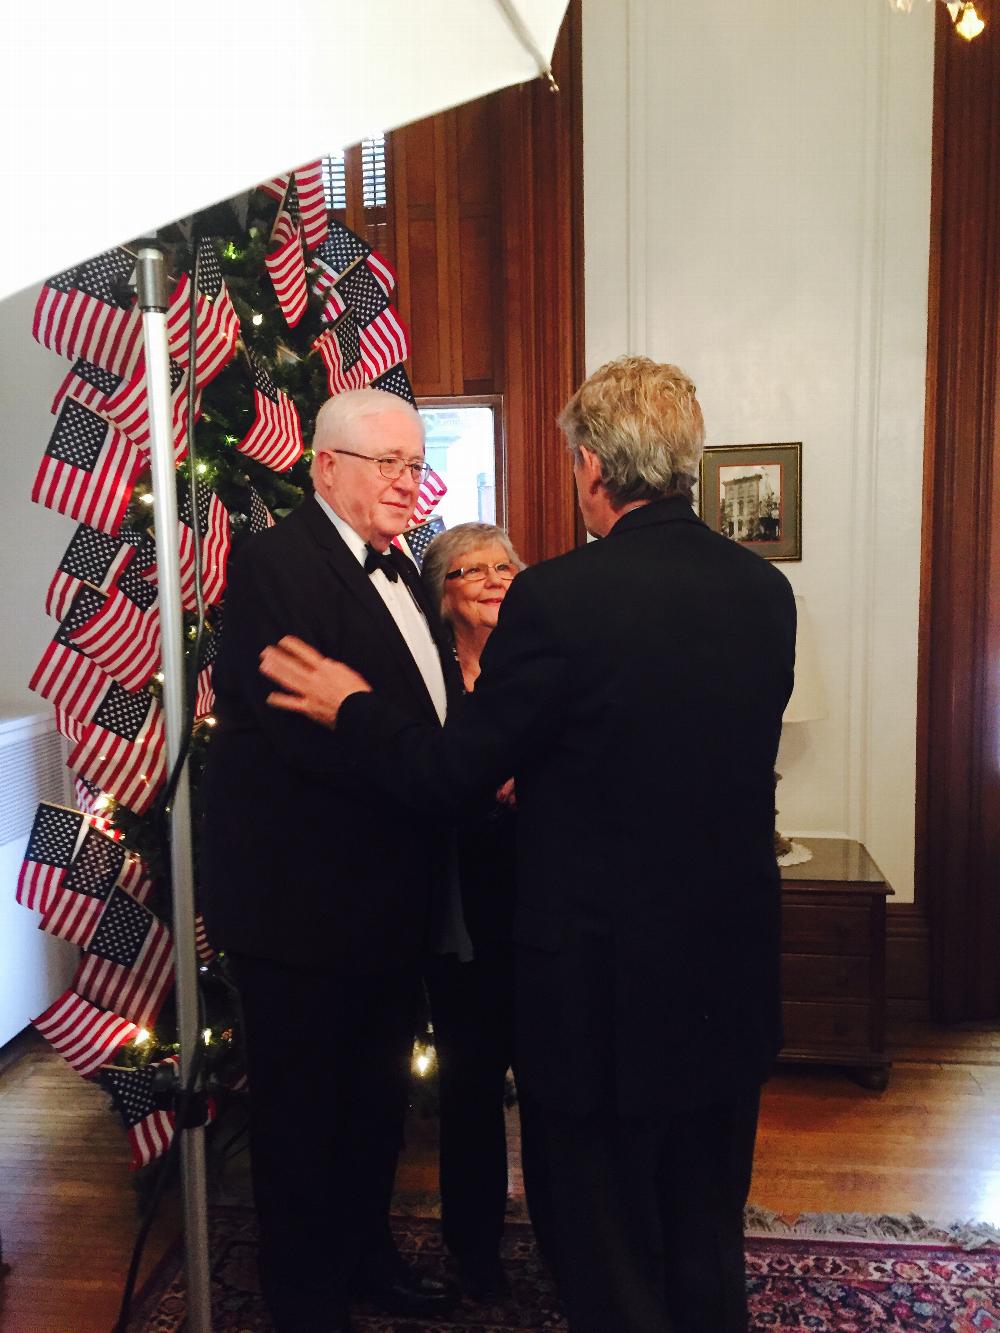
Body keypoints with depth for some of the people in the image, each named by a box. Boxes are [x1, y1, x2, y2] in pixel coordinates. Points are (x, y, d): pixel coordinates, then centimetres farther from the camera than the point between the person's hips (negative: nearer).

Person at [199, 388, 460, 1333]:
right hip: (300, 894, -9)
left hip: (388, 891, 9)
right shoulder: (273, 563, -17)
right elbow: (311, 731, -26)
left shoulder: (395, 566, 11)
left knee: (377, 1094, 24)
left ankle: (365, 1255, 46)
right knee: (303, 1106, 12)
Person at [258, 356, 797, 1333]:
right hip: (734, 980, 6)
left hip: (605, 986, -6)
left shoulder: (557, 598, -22)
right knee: (710, 1250, 27)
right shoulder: (767, 590, -3)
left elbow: (446, 772, -14)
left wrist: (350, 707, 5)